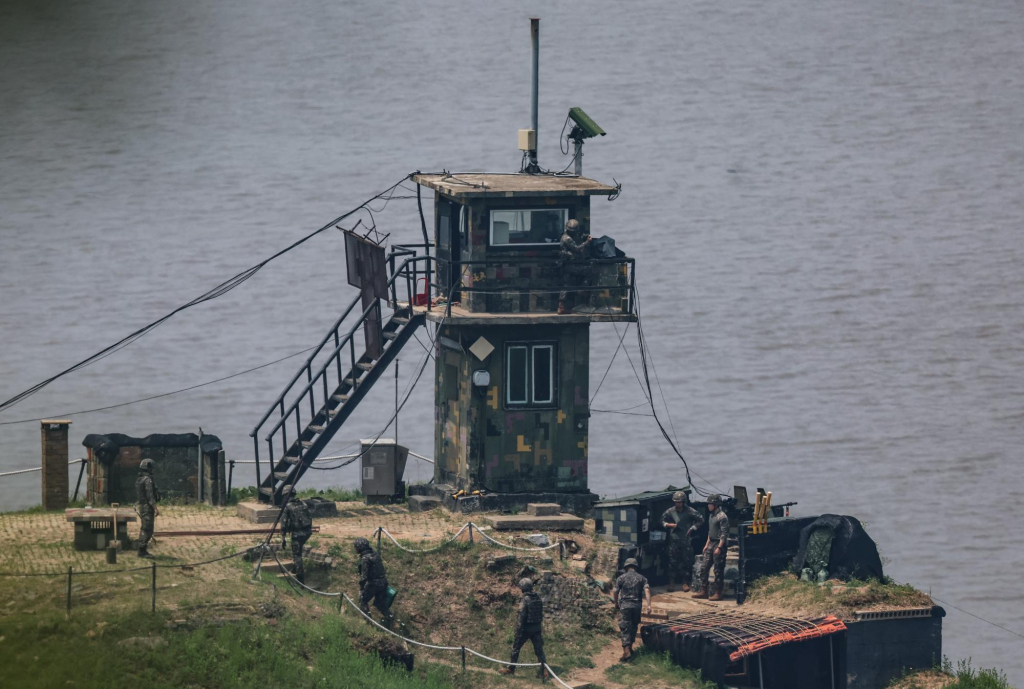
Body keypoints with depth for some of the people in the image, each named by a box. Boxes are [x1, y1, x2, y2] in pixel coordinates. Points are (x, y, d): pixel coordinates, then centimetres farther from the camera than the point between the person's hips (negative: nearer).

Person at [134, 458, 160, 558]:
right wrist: (155, 508, -19)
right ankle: (142, 551, -9)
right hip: (148, 507, -10)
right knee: (147, 529, -8)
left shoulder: (139, 480, 13)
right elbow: (150, 496, -21)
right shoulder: (147, 480, -16)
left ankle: (142, 550, 19)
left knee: (144, 529, 16)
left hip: (142, 505, 10)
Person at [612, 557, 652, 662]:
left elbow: (615, 592, 1)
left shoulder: (621, 578, 0)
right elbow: (647, 590, -7)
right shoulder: (642, 578, 5)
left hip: (625, 606, -3)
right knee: (634, 626, 20)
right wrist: (648, 605, -11)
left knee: (625, 628, -4)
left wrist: (616, 603, 19)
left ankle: (626, 650, -16)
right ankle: (630, 647, 28)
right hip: (637, 606, 3)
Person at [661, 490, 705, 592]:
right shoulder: (670, 511, 2)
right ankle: (671, 583, 7)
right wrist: (669, 525, -5)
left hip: (686, 540, -1)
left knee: (686, 561, 1)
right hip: (674, 539, 1)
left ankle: (685, 583, 8)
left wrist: (692, 528, -3)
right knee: (672, 561, 1)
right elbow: (662, 520, 14)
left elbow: (700, 520, 4)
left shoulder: (690, 511, -4)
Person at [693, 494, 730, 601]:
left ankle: (718, 593, 1)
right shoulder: (712, 515, 15)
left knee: (718, 570, -4)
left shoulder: (722, 517, -15)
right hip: (711, 544, 10)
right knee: (704, 567, 8)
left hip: (719, 544, -10)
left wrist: (719, 547, -23)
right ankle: (703, 591, 13)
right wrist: (707, 544, 20)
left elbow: (724, 534, -19)